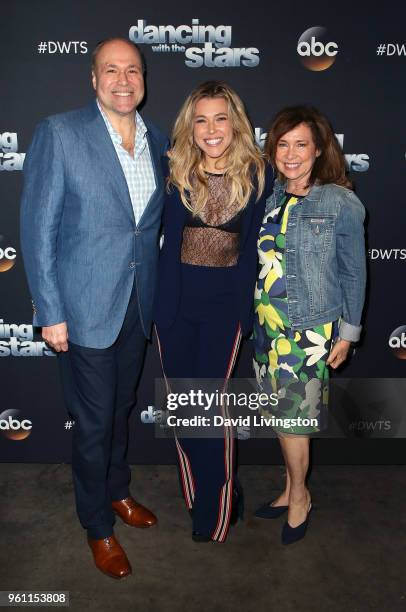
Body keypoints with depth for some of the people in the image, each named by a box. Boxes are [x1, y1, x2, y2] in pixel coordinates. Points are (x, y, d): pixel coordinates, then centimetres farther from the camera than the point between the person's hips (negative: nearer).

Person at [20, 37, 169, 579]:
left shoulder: (158, 142, 6)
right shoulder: (59, 133, -10)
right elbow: (38, 227, -11)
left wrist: (158, 293, 7)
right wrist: (50, 311, -13)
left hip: (139, 306, 5)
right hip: (86, 307, -4)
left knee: (121, 408, 21)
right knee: (94, 422, 7)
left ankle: (117, 490, 45)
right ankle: (98, 527, 30)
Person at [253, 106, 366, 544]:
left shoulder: (341, 203, -8)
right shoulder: (269, 198, 4)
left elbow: (353, 273, -3)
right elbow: (257, 261, 9)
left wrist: (348, 332, -2)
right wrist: (253, 314, 7)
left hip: (310, 328, -4)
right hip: (266, 323, 5)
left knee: (293, 416, 2)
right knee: (283, 413, 14)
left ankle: (299, 497, 26)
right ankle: (291, 490, 33)